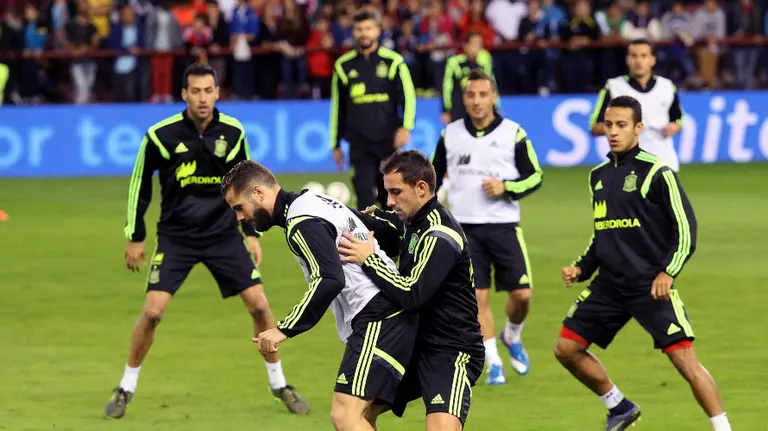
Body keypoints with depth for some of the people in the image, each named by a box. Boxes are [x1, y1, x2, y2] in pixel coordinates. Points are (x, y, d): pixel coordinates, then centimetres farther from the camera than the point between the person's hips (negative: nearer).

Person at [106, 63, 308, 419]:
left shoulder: (232, 133, -6)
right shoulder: (161, 135, -13)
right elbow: (139, 184, 0)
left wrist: (252, 233, 7)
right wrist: (135, 237, 2)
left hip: (224, 233, 2)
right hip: (175, 236, -2)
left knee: (259, 305, -4)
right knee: (153, 311, -13)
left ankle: (279, 384, 15)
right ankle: (126, 388, 6)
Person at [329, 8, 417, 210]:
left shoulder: (393, 62, 1)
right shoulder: (344, 65, 7)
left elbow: (408, 97, 1)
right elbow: (337, 106, 14)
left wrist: (406, 127, -15)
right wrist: (336, 144, 14)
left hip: (388, 141, -1)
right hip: (359, 145, 1)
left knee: (390, 197, 6)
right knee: (364, 194, -11)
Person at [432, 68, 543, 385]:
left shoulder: (513, 133, -2)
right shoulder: (451, 134, 5)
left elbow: (535, 177, 1)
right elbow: (433, 177, 17)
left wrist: (506, 187, -15)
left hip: (504, 225, -1)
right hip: (464, 228, 1)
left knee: (521, 293, -5)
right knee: (477, 297, -4)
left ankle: (512, 337, 26)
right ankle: (493, 364, 4)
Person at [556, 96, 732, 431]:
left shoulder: (656, 172, -8)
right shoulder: (598, 176, 13)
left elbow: (685, 227, -9)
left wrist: (668, 272, -20)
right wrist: (582, 268, 10)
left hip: (652, 286, -7)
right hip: (609, 285, 7)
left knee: (684, 358, -14)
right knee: (566, 348, 5)